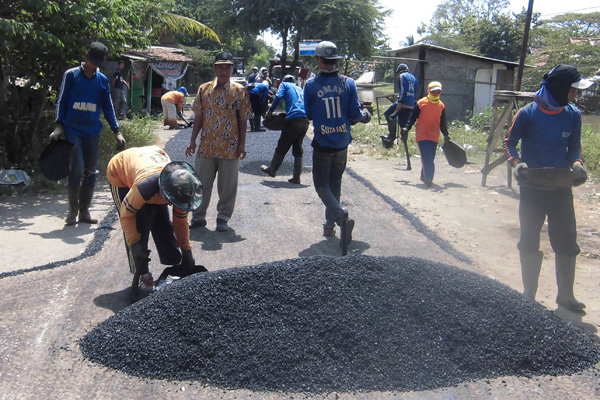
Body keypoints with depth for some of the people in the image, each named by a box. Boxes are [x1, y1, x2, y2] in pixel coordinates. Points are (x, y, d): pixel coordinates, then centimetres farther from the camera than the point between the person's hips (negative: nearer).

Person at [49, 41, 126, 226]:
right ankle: (73, 210, 3)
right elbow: (62, 101, 2)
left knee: (90, 172, 4)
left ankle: (84, 211, 14)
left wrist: (116, 131, 7)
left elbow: (108, 107, 13)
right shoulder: (71, 75, 0)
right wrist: (59, 126, -7)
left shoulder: (103, 80, 9)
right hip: (72, 131, -3)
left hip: (92, 133, 4)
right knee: (77, 170, -11)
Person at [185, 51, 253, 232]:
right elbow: (199, 117, 9)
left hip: (230, 147, -2)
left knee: (228, 186, 6)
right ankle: (198, 217, 21)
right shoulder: (204, 89, 6)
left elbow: (243, 120, 0)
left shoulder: (239, 91, 0)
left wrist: (242, 144, -5)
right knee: (202, 183, 8)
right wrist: (193, 140, 5)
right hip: (206, 146, 2)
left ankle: (223, 218, 19)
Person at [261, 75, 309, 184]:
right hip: (305, 121, 6)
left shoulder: (285, 84, 13)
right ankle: (296, 177, 12)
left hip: (293, 120, -6)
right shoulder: (301, 89, 29)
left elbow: (278, 97, -5)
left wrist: (270, 111, 2)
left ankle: (272, 170, 24)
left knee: (282, 147, 9)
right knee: (298, 149, 12)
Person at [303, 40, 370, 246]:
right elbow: (355, 114, -6)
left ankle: (340, 216, -19)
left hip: (322, 143, -3)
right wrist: (364, 116, 16)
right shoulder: (348, 83, -6)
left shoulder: (311, 85, -10)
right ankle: (330, 224, 27)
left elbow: (308, 115, -1)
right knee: (335, 183, 18)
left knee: (321, 184, 6)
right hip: (342, 143, 3)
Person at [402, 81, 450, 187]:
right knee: (427, 158, -15)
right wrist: (407, 128, -10)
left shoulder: (441, 106, 10)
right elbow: (413, 117, 0)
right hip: (422, 135, -5)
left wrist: (446, 134, 21)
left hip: (434, 137, 5)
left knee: (430, 158, 9)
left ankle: (424, 176, 23)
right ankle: (428, 177, -13)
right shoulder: (421, 103, -5)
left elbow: (442, 123, 20)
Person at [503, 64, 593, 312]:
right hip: (531, 188, -3)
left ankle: (565, 295, 22)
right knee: (529, 242, 7)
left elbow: (574, 147, 9)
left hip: (561, 188, 3)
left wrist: (577, 164, -12)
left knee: (567, 241, 6)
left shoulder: (573, 115, 1)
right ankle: (529, 295, 20)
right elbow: (510, 142, -1)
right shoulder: (528, 113, -10)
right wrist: (516, 162, -19)